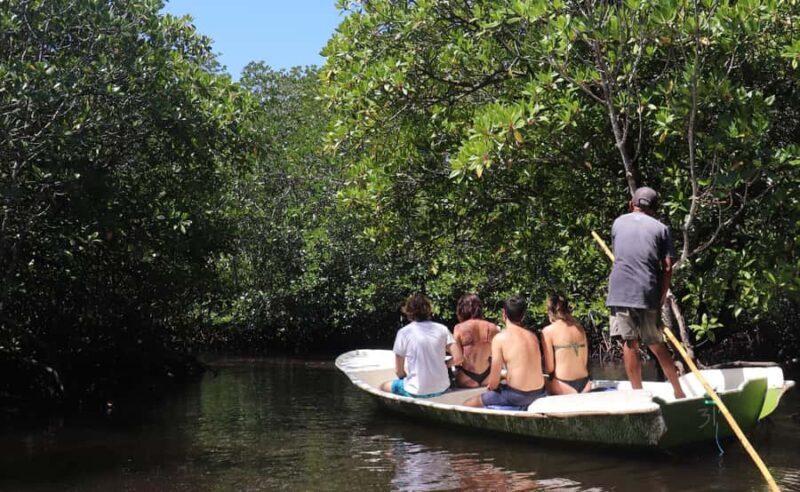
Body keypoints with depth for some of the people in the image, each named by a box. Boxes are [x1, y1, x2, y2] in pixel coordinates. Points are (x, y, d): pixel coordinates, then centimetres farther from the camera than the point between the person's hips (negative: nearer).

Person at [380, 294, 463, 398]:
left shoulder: (403, 333, -8)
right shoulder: (442, 329, 0)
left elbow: (398, 371, -4)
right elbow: (458, 358, -6)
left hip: (417, 392, -4)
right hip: (442, 389, 4)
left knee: (384, 386, 22)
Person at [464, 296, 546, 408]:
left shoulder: (500, 338, -9)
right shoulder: (532, 336, 9)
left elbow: (494, 380, -9)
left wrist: (493, 386, 13)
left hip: (517, 396, -7)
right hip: (540, 393, 7)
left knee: (468, 405, 6)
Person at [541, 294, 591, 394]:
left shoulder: (548, 331, -4)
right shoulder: (579, 328, 12)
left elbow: (549, 368, -6)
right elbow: (585, 361, 12)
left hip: (563, 387, -5)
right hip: (585, 386, 5)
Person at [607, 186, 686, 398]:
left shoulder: (619, 222, 13)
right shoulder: (661, 228, 9)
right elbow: (667, 268, 1)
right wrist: (662, 298, 6)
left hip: (620, 291, 0)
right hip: (648, 293, 0)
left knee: (629, 342, 3)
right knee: (656, 344, 11)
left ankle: (637, 393, 5)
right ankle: (678, 392, 16)